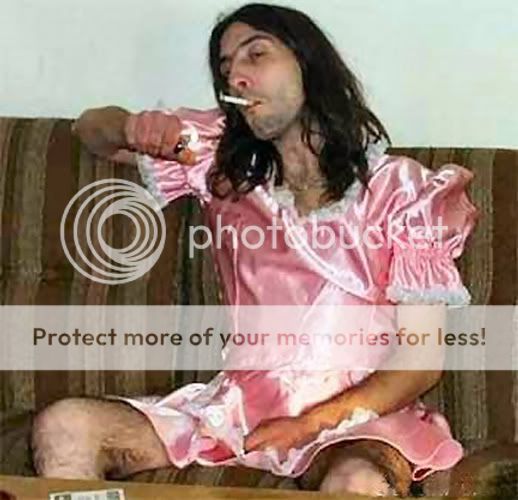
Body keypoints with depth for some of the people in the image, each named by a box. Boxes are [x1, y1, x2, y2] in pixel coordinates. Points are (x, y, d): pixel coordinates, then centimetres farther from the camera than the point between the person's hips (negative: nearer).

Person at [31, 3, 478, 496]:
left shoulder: (403, 190, -3)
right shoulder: (226, 167, 9)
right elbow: (92, 126, 16)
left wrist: (310, 423, -16)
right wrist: (132, 129, -9)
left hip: (359, 408, -3)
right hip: (242, 399, 4)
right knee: (64, 428, -18)